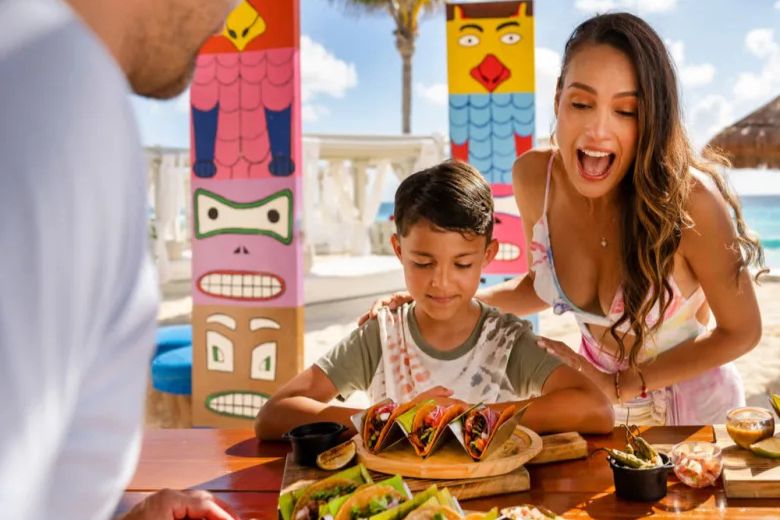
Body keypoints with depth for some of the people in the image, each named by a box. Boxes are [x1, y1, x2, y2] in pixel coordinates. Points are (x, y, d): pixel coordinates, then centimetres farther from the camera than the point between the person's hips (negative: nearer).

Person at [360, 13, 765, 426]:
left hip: (690, 406, -3)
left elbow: (742, 331, -17)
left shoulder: (689, 198, -32)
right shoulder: (533, 177, -19)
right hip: (597, 397, 4)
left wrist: (616, 387, -21)